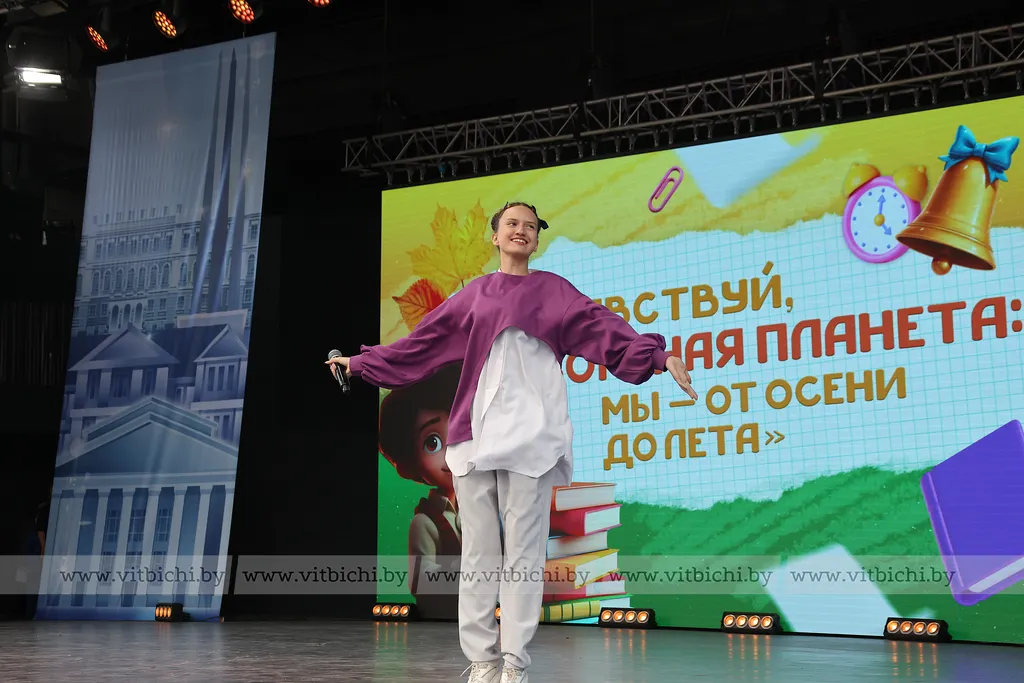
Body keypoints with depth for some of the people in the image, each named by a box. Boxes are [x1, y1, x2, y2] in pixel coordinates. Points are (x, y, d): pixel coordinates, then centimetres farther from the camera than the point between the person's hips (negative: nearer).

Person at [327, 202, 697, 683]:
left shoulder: (553, 290, 10)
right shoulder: (474, 294, 18)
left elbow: (605, 330, -2)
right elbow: (420, 343, 22)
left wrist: (658, 356, -17)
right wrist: (362, 363, 23)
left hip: (530, 433, -2)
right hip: (475, 432, 3)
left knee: (523, 550, -4)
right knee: (478, 549, 2)